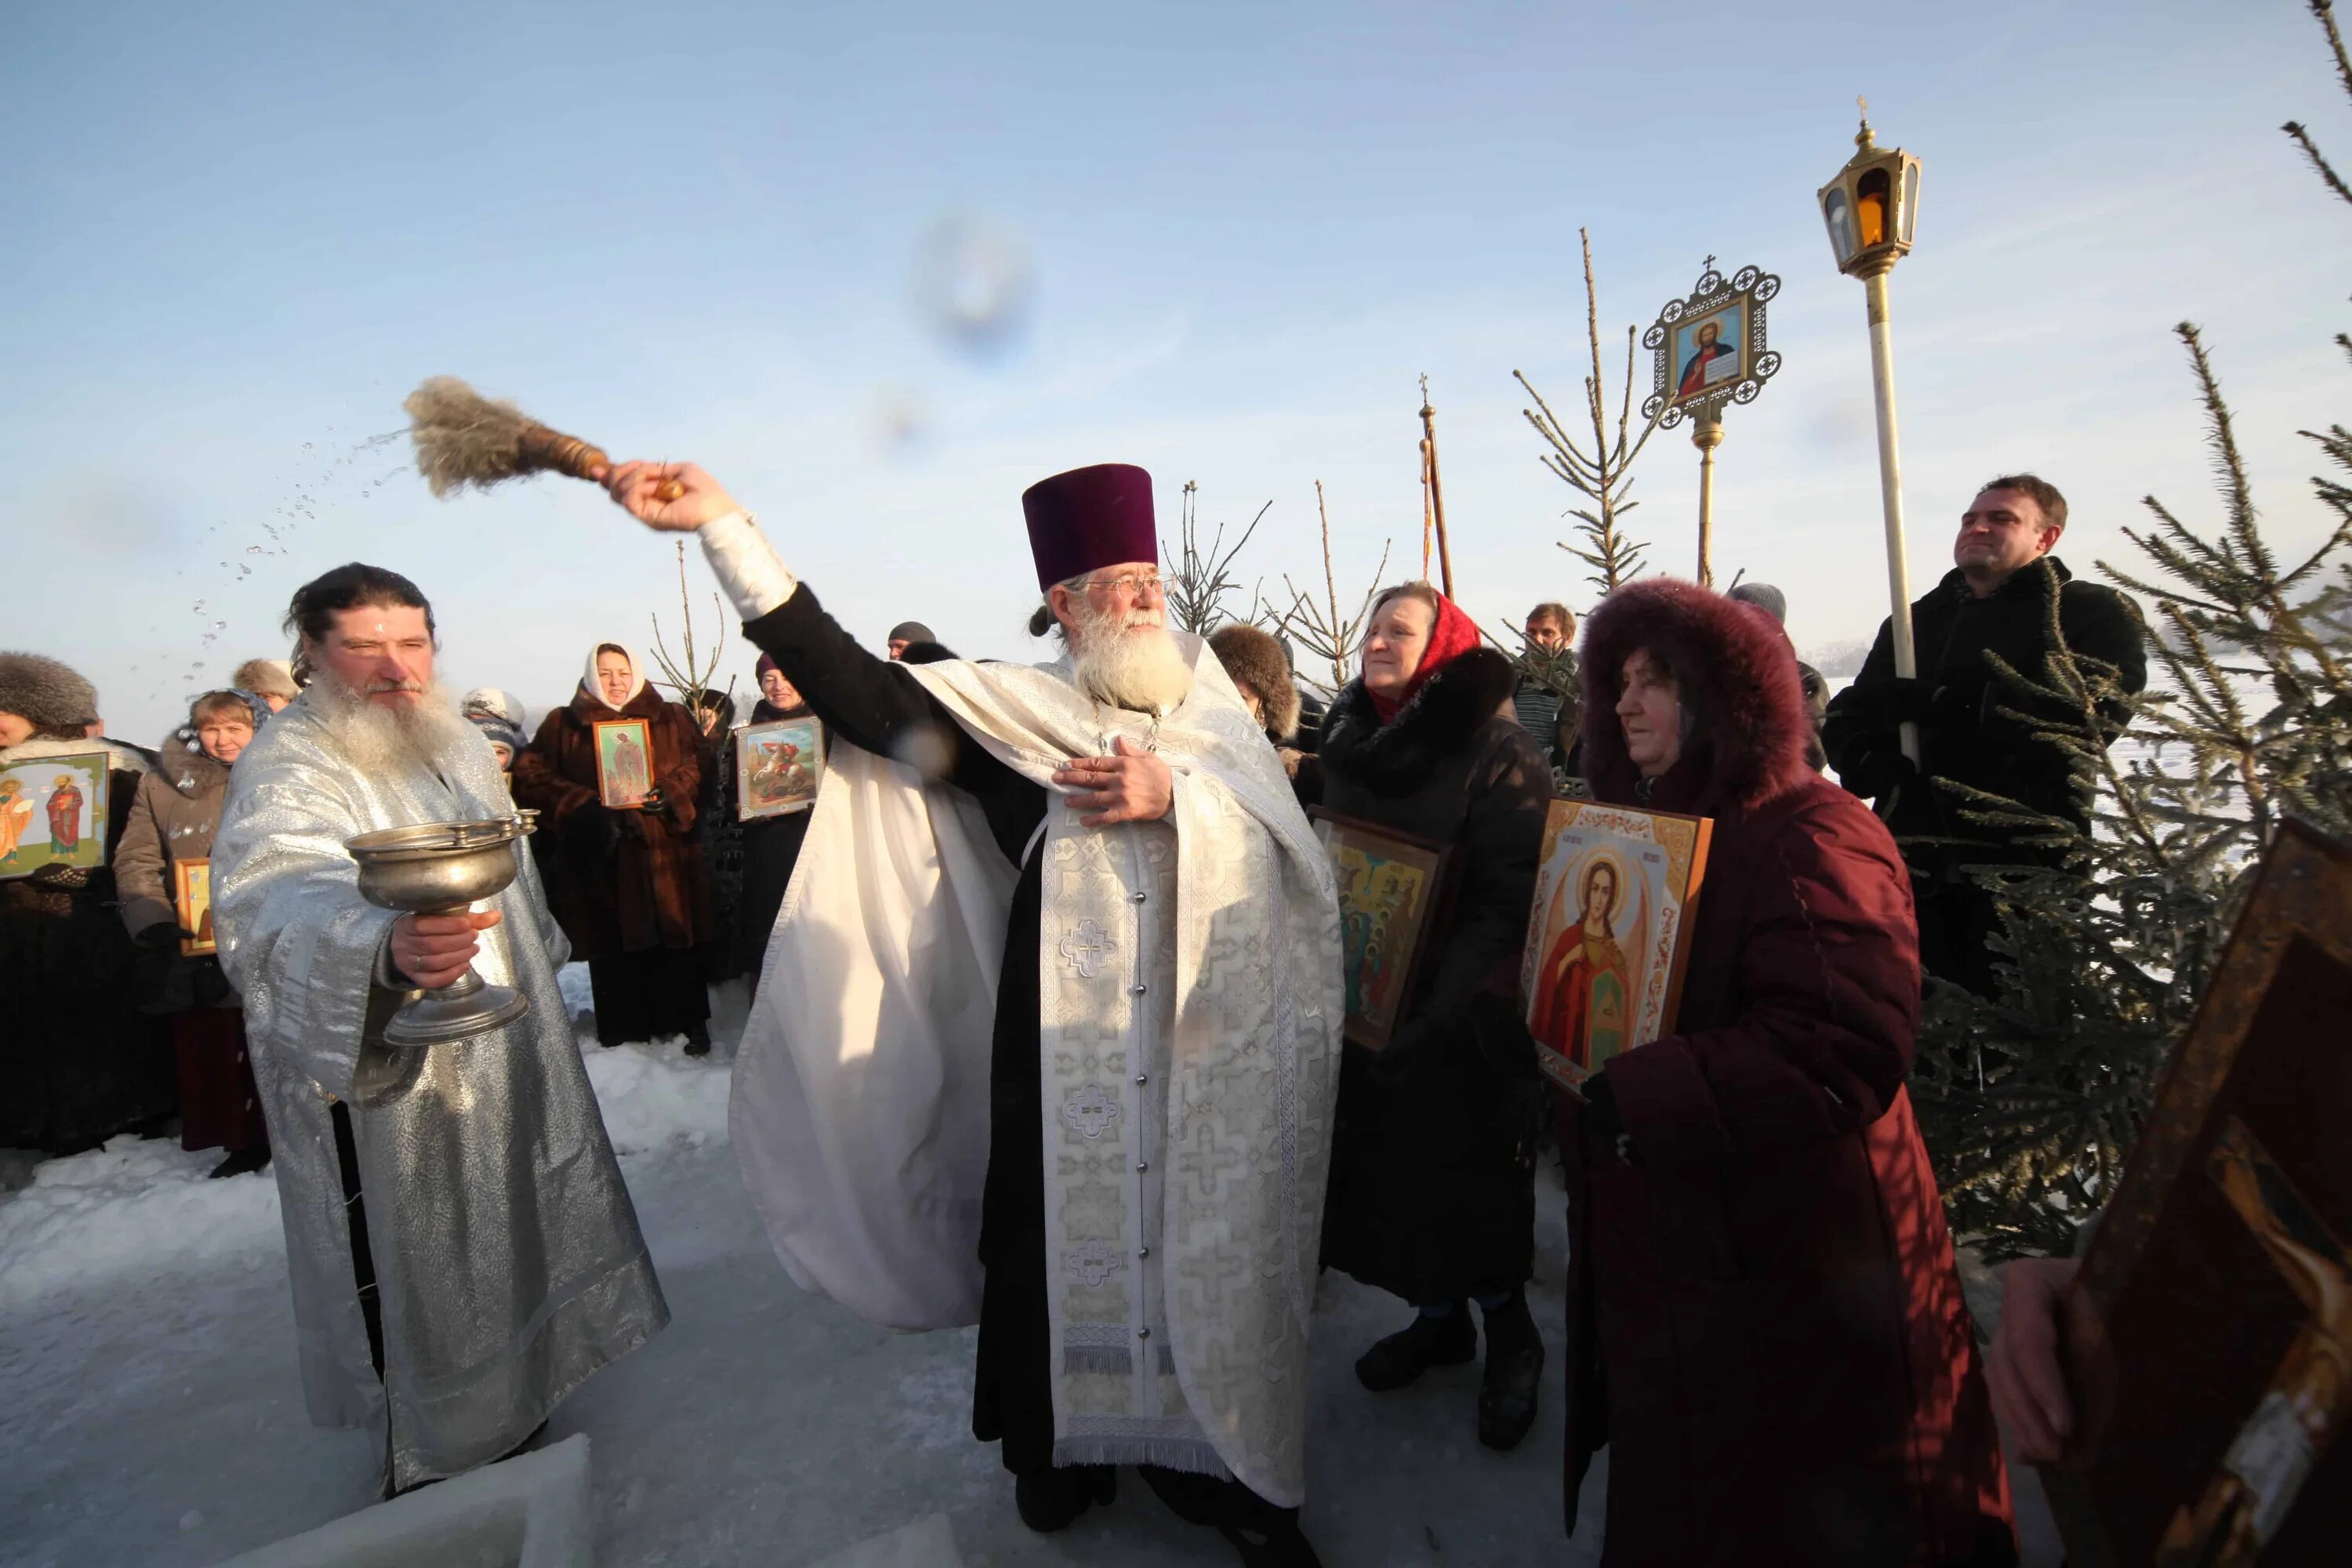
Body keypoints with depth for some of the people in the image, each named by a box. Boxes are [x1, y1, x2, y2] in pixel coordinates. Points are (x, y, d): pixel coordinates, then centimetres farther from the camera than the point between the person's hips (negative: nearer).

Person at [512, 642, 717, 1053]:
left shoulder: (673, 718, 13)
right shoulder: (563, 724, 11)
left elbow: (701, 762, 6)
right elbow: (531, 777, 4)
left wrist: (673, 794, -12)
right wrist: (578, 807, -11)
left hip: (665, 855, 0)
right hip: (601, 859, 0)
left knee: (674, 941, 1)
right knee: (614, 949, 3)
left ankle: (688, 1024, 14)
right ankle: (623, 1033, 17)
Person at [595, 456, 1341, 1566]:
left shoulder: (1211, 709, 7)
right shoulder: (1013, 712, 0)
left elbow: (1287, 837, -3)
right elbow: (857, 688, -11)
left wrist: (1172, 795, -18)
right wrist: (726, 527, -14)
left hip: (1214, 1049, 2)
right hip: (1066, 1049, -1)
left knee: (1207, 1254, 12)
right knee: (1065, 1237, 10)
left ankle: (1224, 1462, 35)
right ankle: (1061, 1446, 37)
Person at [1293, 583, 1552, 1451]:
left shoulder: (1497, 751, -13)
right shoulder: (1346, 743, 8)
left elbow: (1508, 900, -18)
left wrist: (1441, 1013, -22)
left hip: (1461, 1020, -6)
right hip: (1366, 1007, 6)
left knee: (1469, 1178, 8)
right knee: (1393, 1169, 16)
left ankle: (1508, 1335, 34)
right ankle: (1438, 1318, 40)